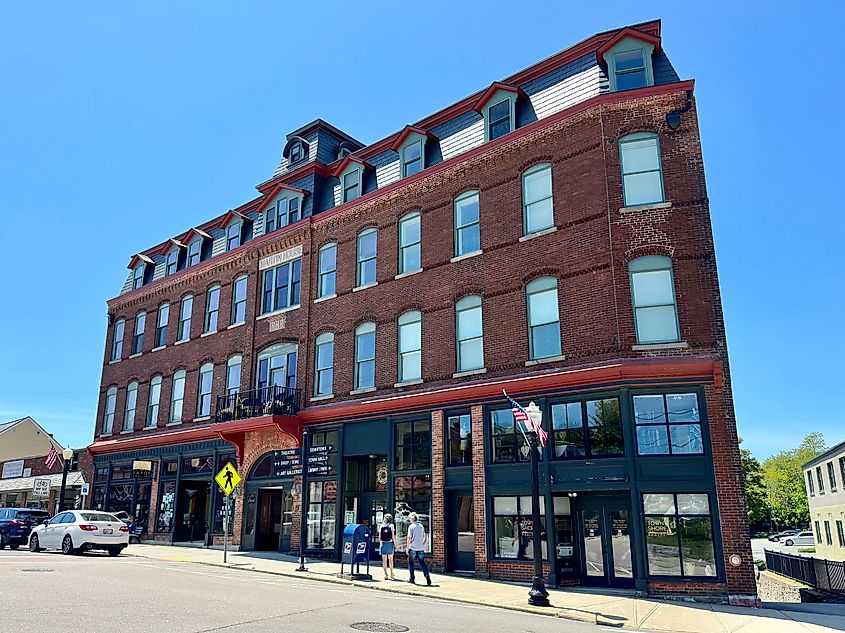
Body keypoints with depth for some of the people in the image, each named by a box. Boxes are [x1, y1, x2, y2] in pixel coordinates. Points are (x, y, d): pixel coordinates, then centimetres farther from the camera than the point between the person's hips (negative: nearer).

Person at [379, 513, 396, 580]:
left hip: (383, 544, 1)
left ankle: (385, 574, 5)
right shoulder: (391, 526, -3)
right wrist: (395, 545, 0)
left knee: (384, 560, 6)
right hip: (390, 544, -1)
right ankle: (391, 574, 15)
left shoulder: (381, 526, 4)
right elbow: (393, 536, -6)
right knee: (390, 559, 13)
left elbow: (379, 537, 4)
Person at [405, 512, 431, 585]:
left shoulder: (411, 526, -8)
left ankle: (412, 579, 14)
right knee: (422, 563, 6)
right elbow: (425, 537, 11)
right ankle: (427, 576, -11)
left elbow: (409, 538, -12)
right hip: (421, 548, 4)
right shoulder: (421, 526, 9)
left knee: (411, 563, 11)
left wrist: (407, 548, -5)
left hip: (413, 548, -4)